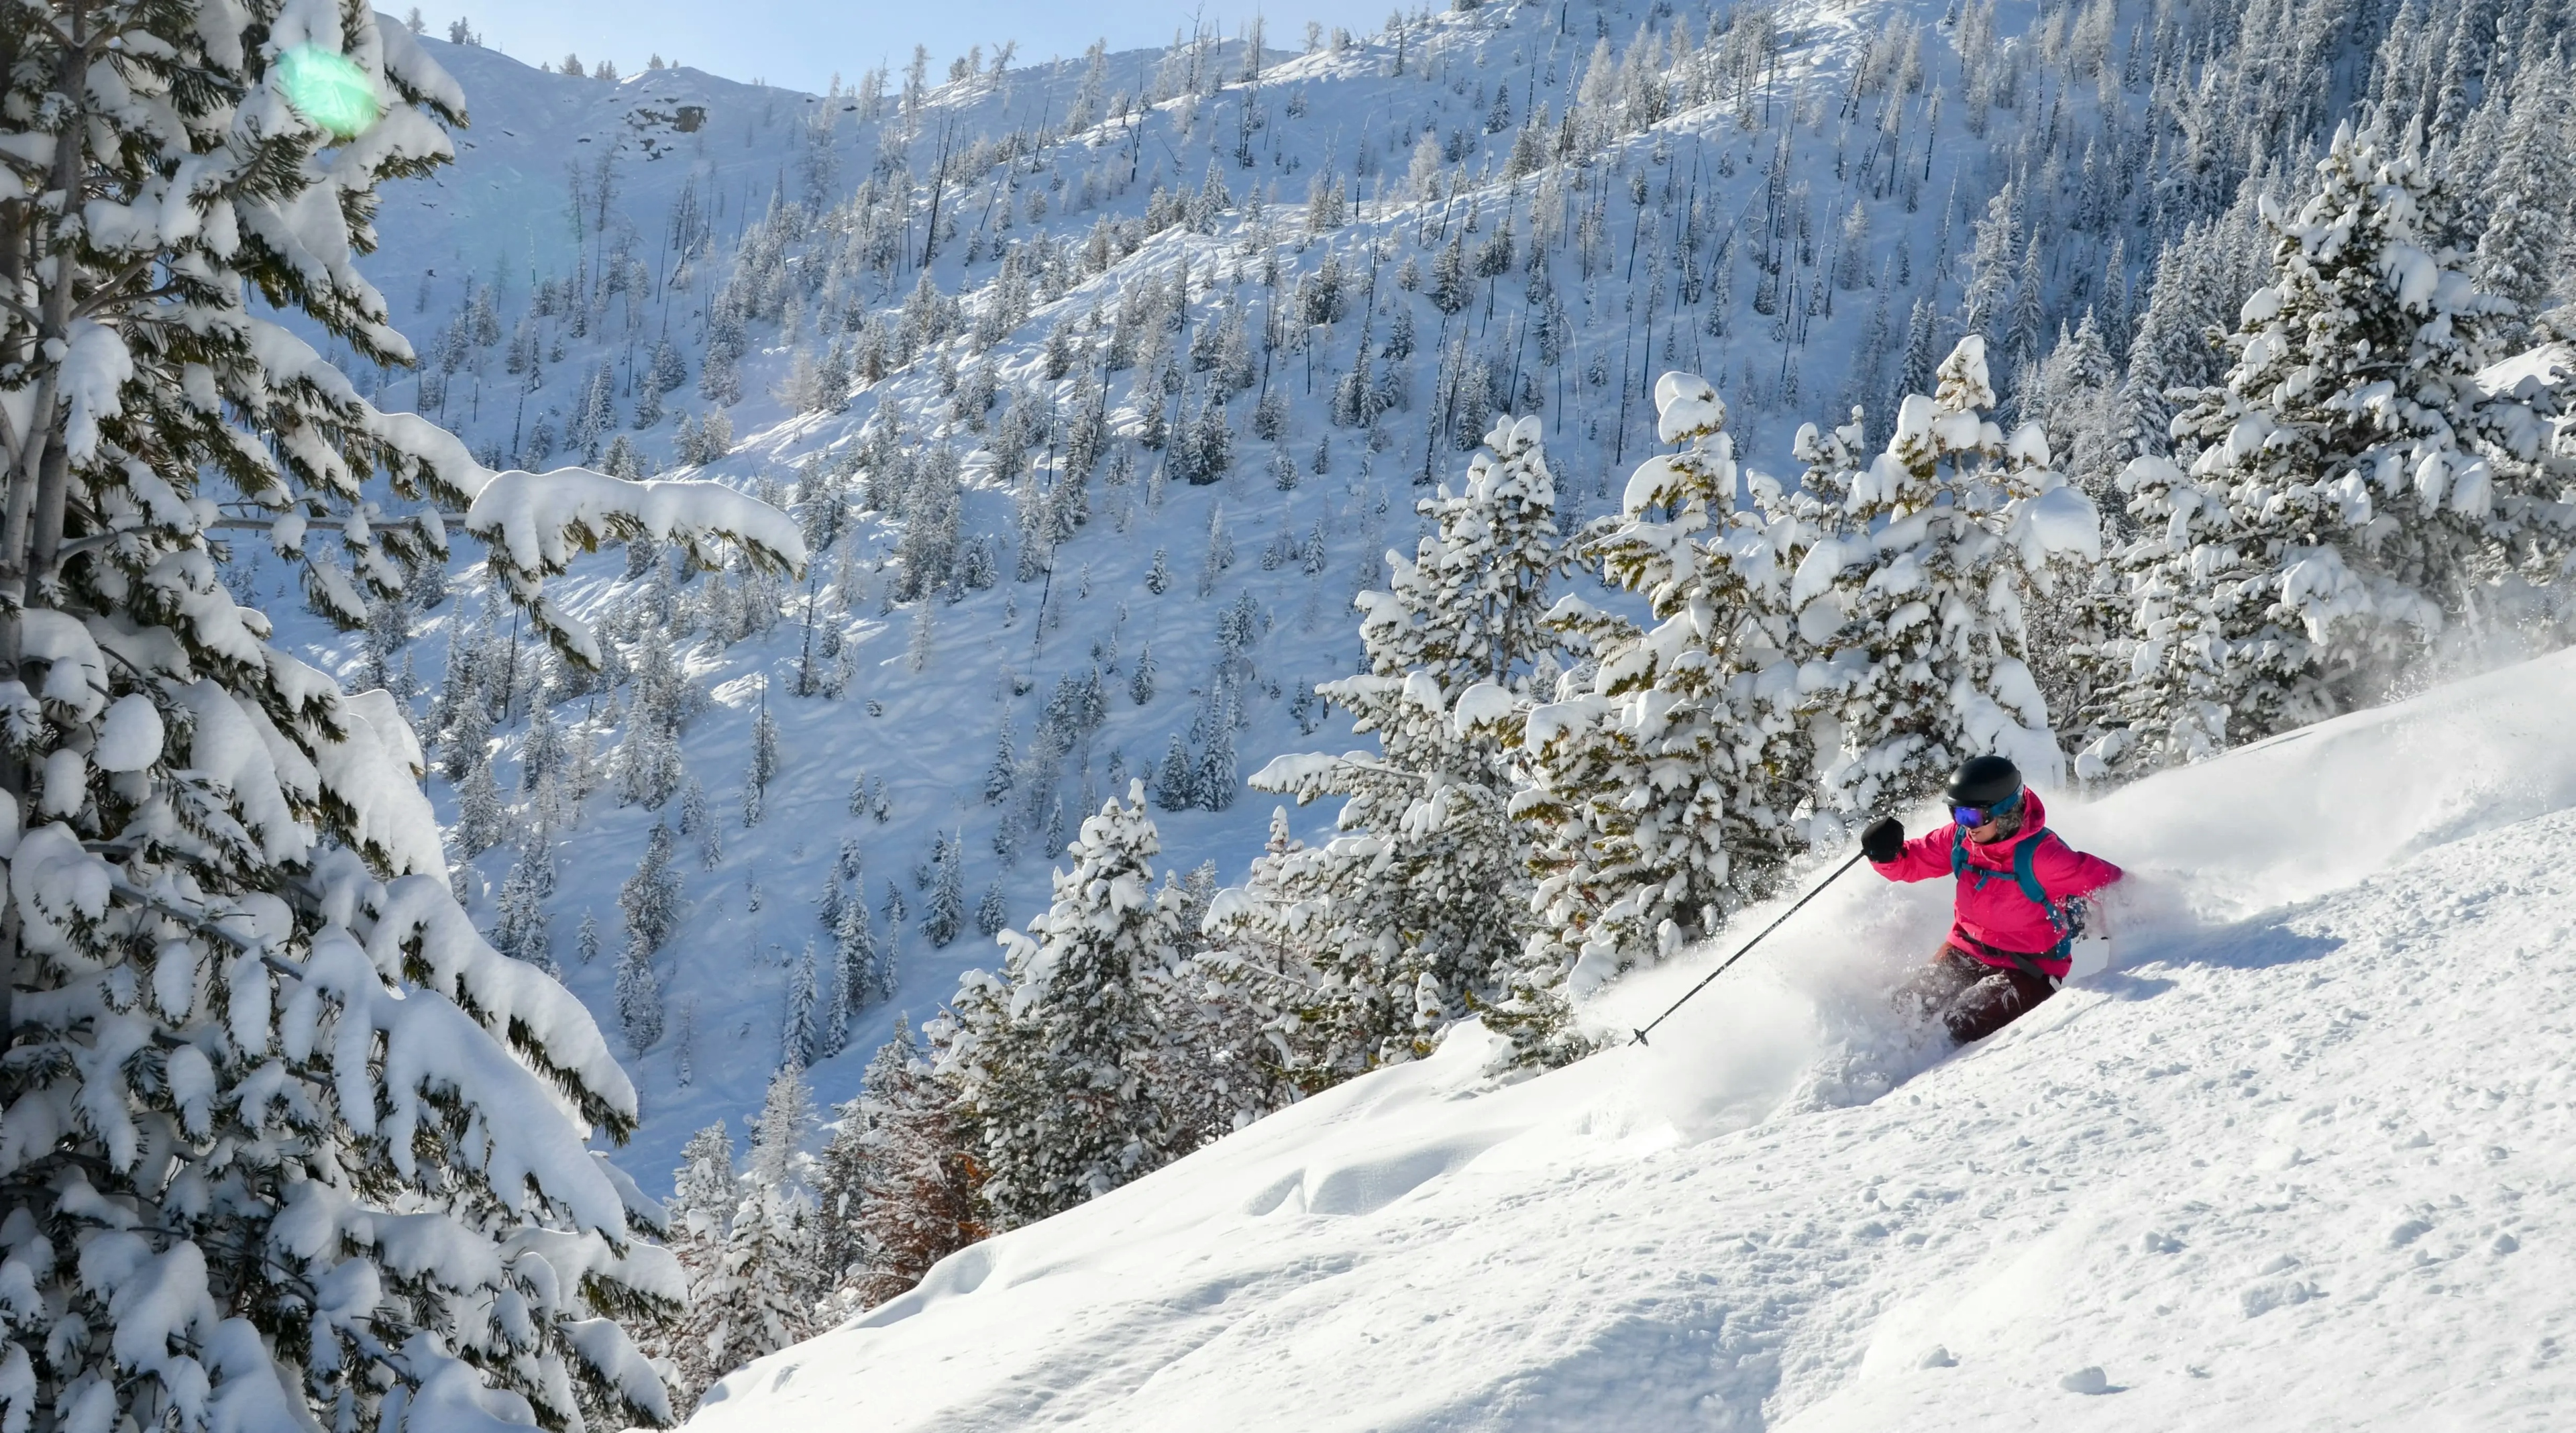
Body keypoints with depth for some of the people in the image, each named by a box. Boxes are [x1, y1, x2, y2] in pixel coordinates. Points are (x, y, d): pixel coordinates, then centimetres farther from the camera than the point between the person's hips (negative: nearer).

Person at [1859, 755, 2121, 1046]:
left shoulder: (2039, 855, -26)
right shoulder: (1961, 839, -7)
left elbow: (2109, 883, -23)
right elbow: (1912, 862, 6)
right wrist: (1885, 855, -14)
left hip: (2027, 969, -6)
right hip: (1966, 953, 6)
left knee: (1960, 1031, -24)